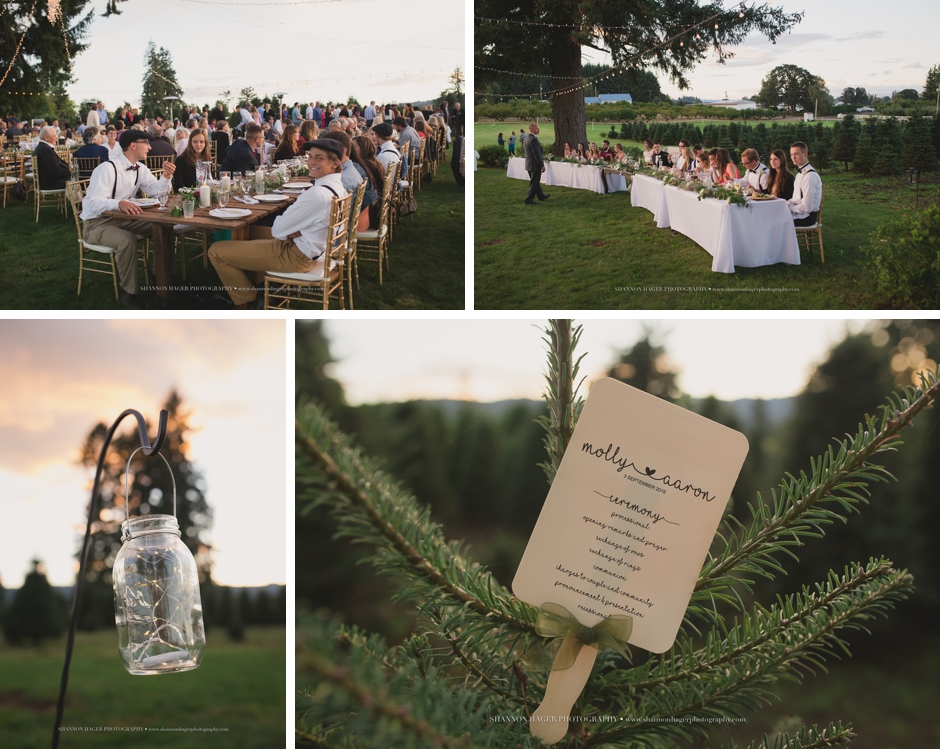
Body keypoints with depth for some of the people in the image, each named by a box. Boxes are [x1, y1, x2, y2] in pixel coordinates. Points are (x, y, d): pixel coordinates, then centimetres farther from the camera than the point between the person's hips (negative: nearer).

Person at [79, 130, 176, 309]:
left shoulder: (139, 168, 3)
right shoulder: (107, 169, -24)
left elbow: (157, 191, 6)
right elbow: (94, 203, -33)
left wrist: (166, 176, -15)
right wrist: (120, 203, -52)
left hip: (122, 217, 8)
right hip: (97, 223, -8)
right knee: (127, 240, -35)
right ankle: (129, 292, -19)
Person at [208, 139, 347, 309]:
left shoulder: (318, 193, -31)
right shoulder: (338, 187, -1)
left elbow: (278, 230, -22)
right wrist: (294, 230, -9)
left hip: (296, 257, -10)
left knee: (216, 251, -3)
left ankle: (245, 301, 13)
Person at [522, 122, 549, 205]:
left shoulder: (526, 138, 8)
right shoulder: (533, 139, -22)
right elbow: (537, 154, -24)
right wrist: (542, 165, -19)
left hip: (529, 164, 10)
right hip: (535, 165, -10)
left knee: (535, 182, 20)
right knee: (534, 183, -1)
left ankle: (541, 196, 35)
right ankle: (529, 200, 1)